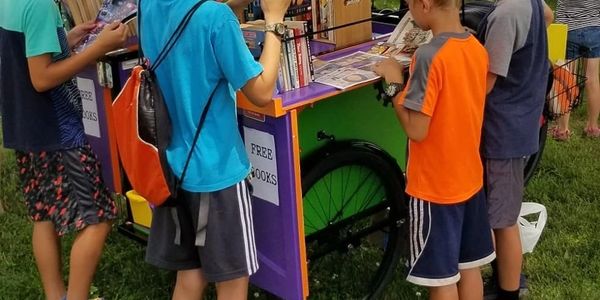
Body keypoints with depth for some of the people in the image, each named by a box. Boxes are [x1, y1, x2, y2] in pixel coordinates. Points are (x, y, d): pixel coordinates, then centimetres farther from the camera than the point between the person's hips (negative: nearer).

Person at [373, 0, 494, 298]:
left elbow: (416, 130, -23)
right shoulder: (477, 49, 1)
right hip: (469, 178, 7)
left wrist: (394, 83, -12)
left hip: (435, 187, -7)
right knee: (469, 267, 19)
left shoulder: (429, 56, -23)